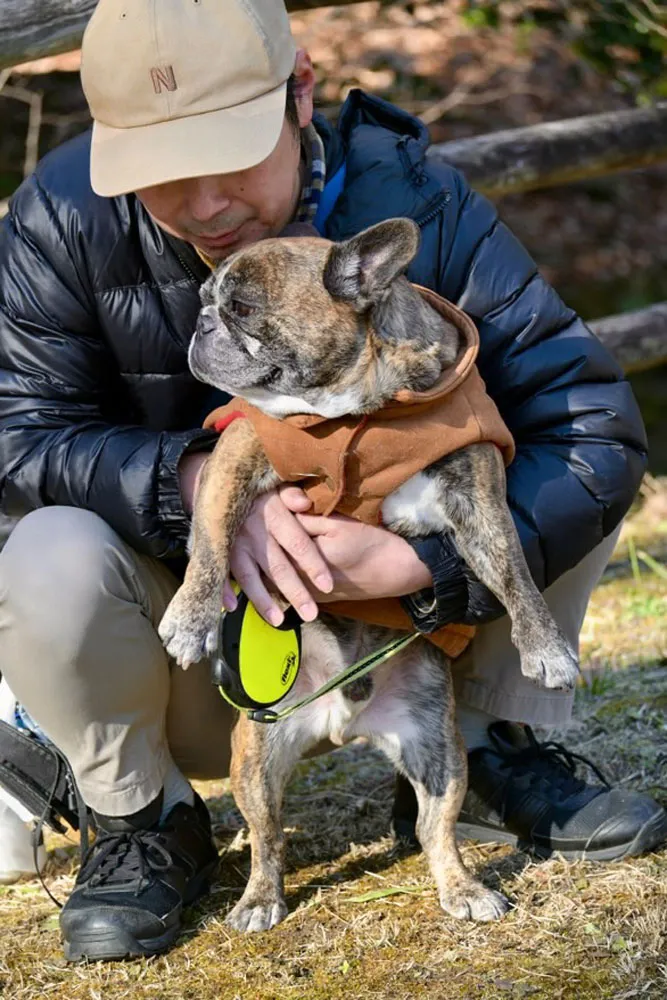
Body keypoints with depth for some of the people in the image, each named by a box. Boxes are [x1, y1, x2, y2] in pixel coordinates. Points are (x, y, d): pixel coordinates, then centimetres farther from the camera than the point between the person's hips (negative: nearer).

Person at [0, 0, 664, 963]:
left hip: (388, 621, 1)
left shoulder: (414, 201, -19)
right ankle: (146, 821, -4)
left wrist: (422, 560, -37)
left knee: (576, 477, -17)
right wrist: (194, 480, -37)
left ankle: (479, 756, 2)